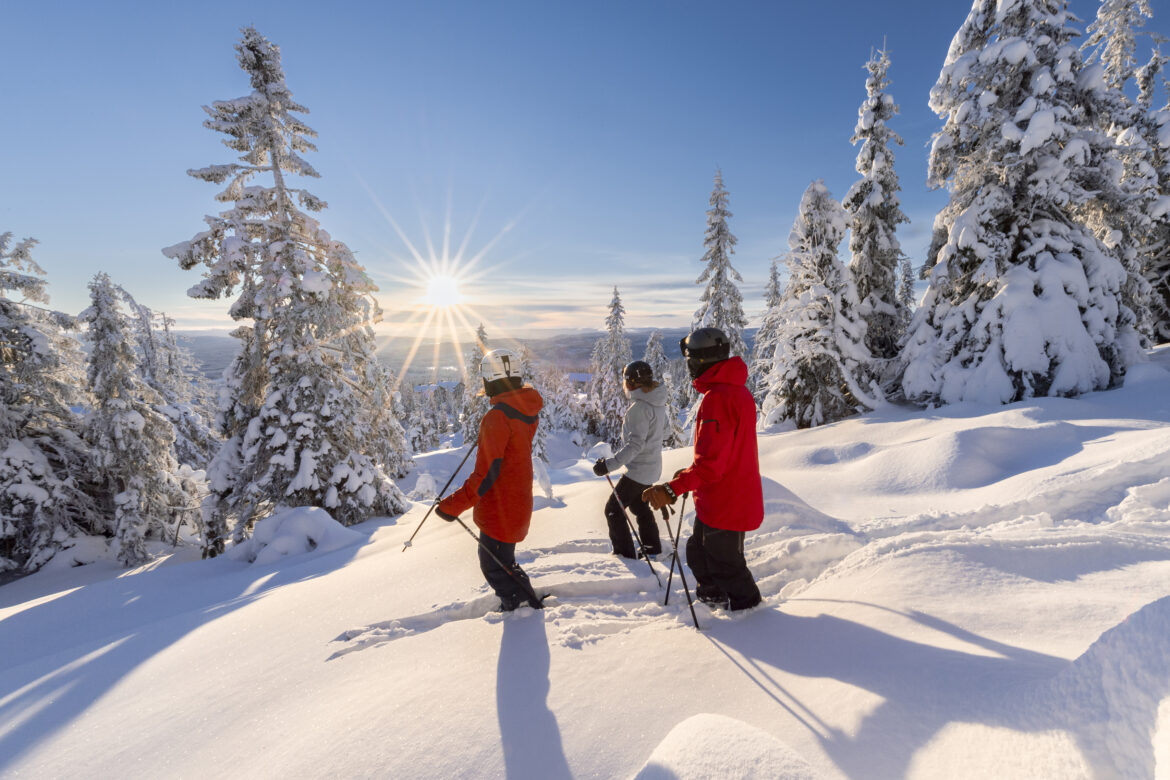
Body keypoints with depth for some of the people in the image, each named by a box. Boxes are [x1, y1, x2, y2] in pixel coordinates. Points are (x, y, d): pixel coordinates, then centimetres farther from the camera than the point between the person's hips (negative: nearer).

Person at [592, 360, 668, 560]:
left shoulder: (639, 407, -25)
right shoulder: (657, 402, 4)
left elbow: (635, 444, -30)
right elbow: (662, 430, 17)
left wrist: (610, 464, -33)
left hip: (639, 470, -10)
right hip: (652, 467, 10)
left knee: (613, 508, 3)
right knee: (639, 505, 27)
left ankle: (625, 554, 8)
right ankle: (652, 548, 38)